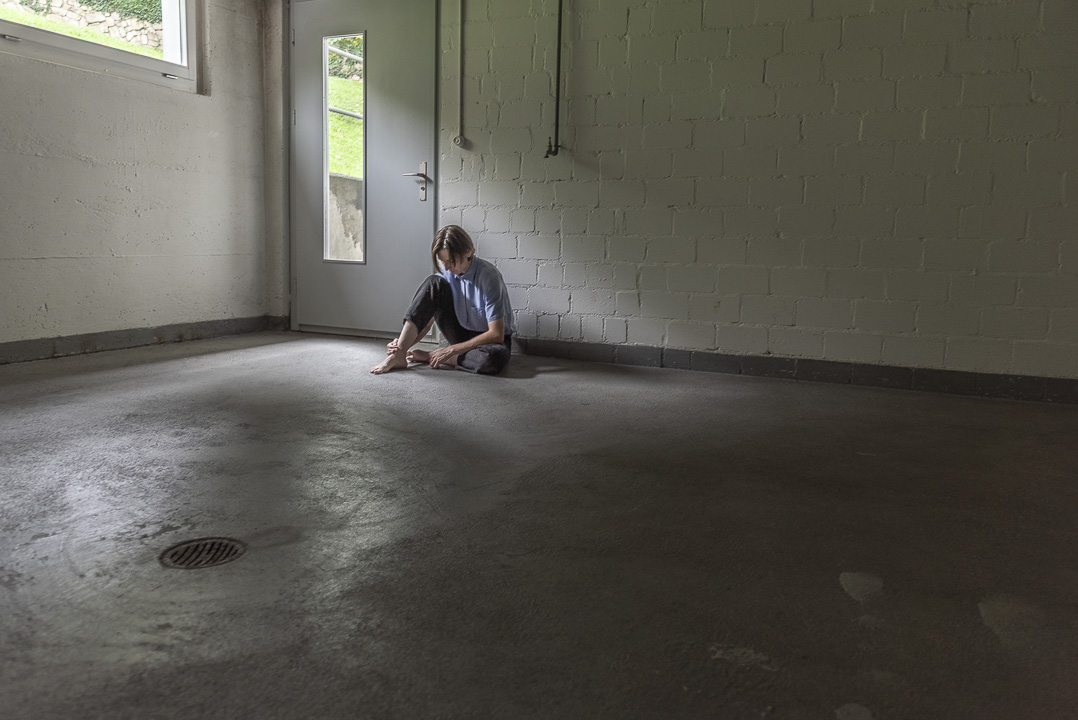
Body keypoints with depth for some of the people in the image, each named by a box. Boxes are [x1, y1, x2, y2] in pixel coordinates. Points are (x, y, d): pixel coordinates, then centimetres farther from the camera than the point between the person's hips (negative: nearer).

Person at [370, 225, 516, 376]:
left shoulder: (488, 277, -23)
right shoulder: (446, 274, -5)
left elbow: (496, 334, -26)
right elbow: (428, 320, -2)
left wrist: (451, 350, -25)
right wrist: (404, 345, -21)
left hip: (488, 340, -4)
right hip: (461, 334, 4)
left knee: (497, 357, -44)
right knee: (434, 283, -19)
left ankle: (429, 356, -21)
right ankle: (399, 354, -25)